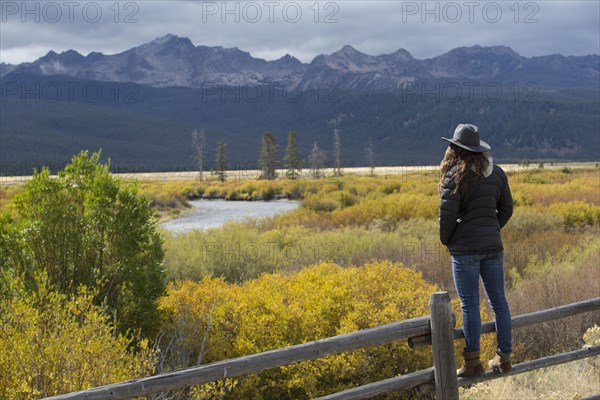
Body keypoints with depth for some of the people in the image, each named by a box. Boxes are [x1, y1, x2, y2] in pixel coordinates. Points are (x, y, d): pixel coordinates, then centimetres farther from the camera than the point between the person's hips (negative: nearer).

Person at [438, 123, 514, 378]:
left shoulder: (456, 175, -12)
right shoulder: (497, 173, 7)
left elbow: (447, 213, -14)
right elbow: (506, 208, 12)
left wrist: (445, 240, 1)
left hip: (465, 247, -6)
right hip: (493, 245, 6)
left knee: (469, 304, 0)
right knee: (498, 301, 12)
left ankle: (473, 363, 5)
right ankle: (504, 357, 20)